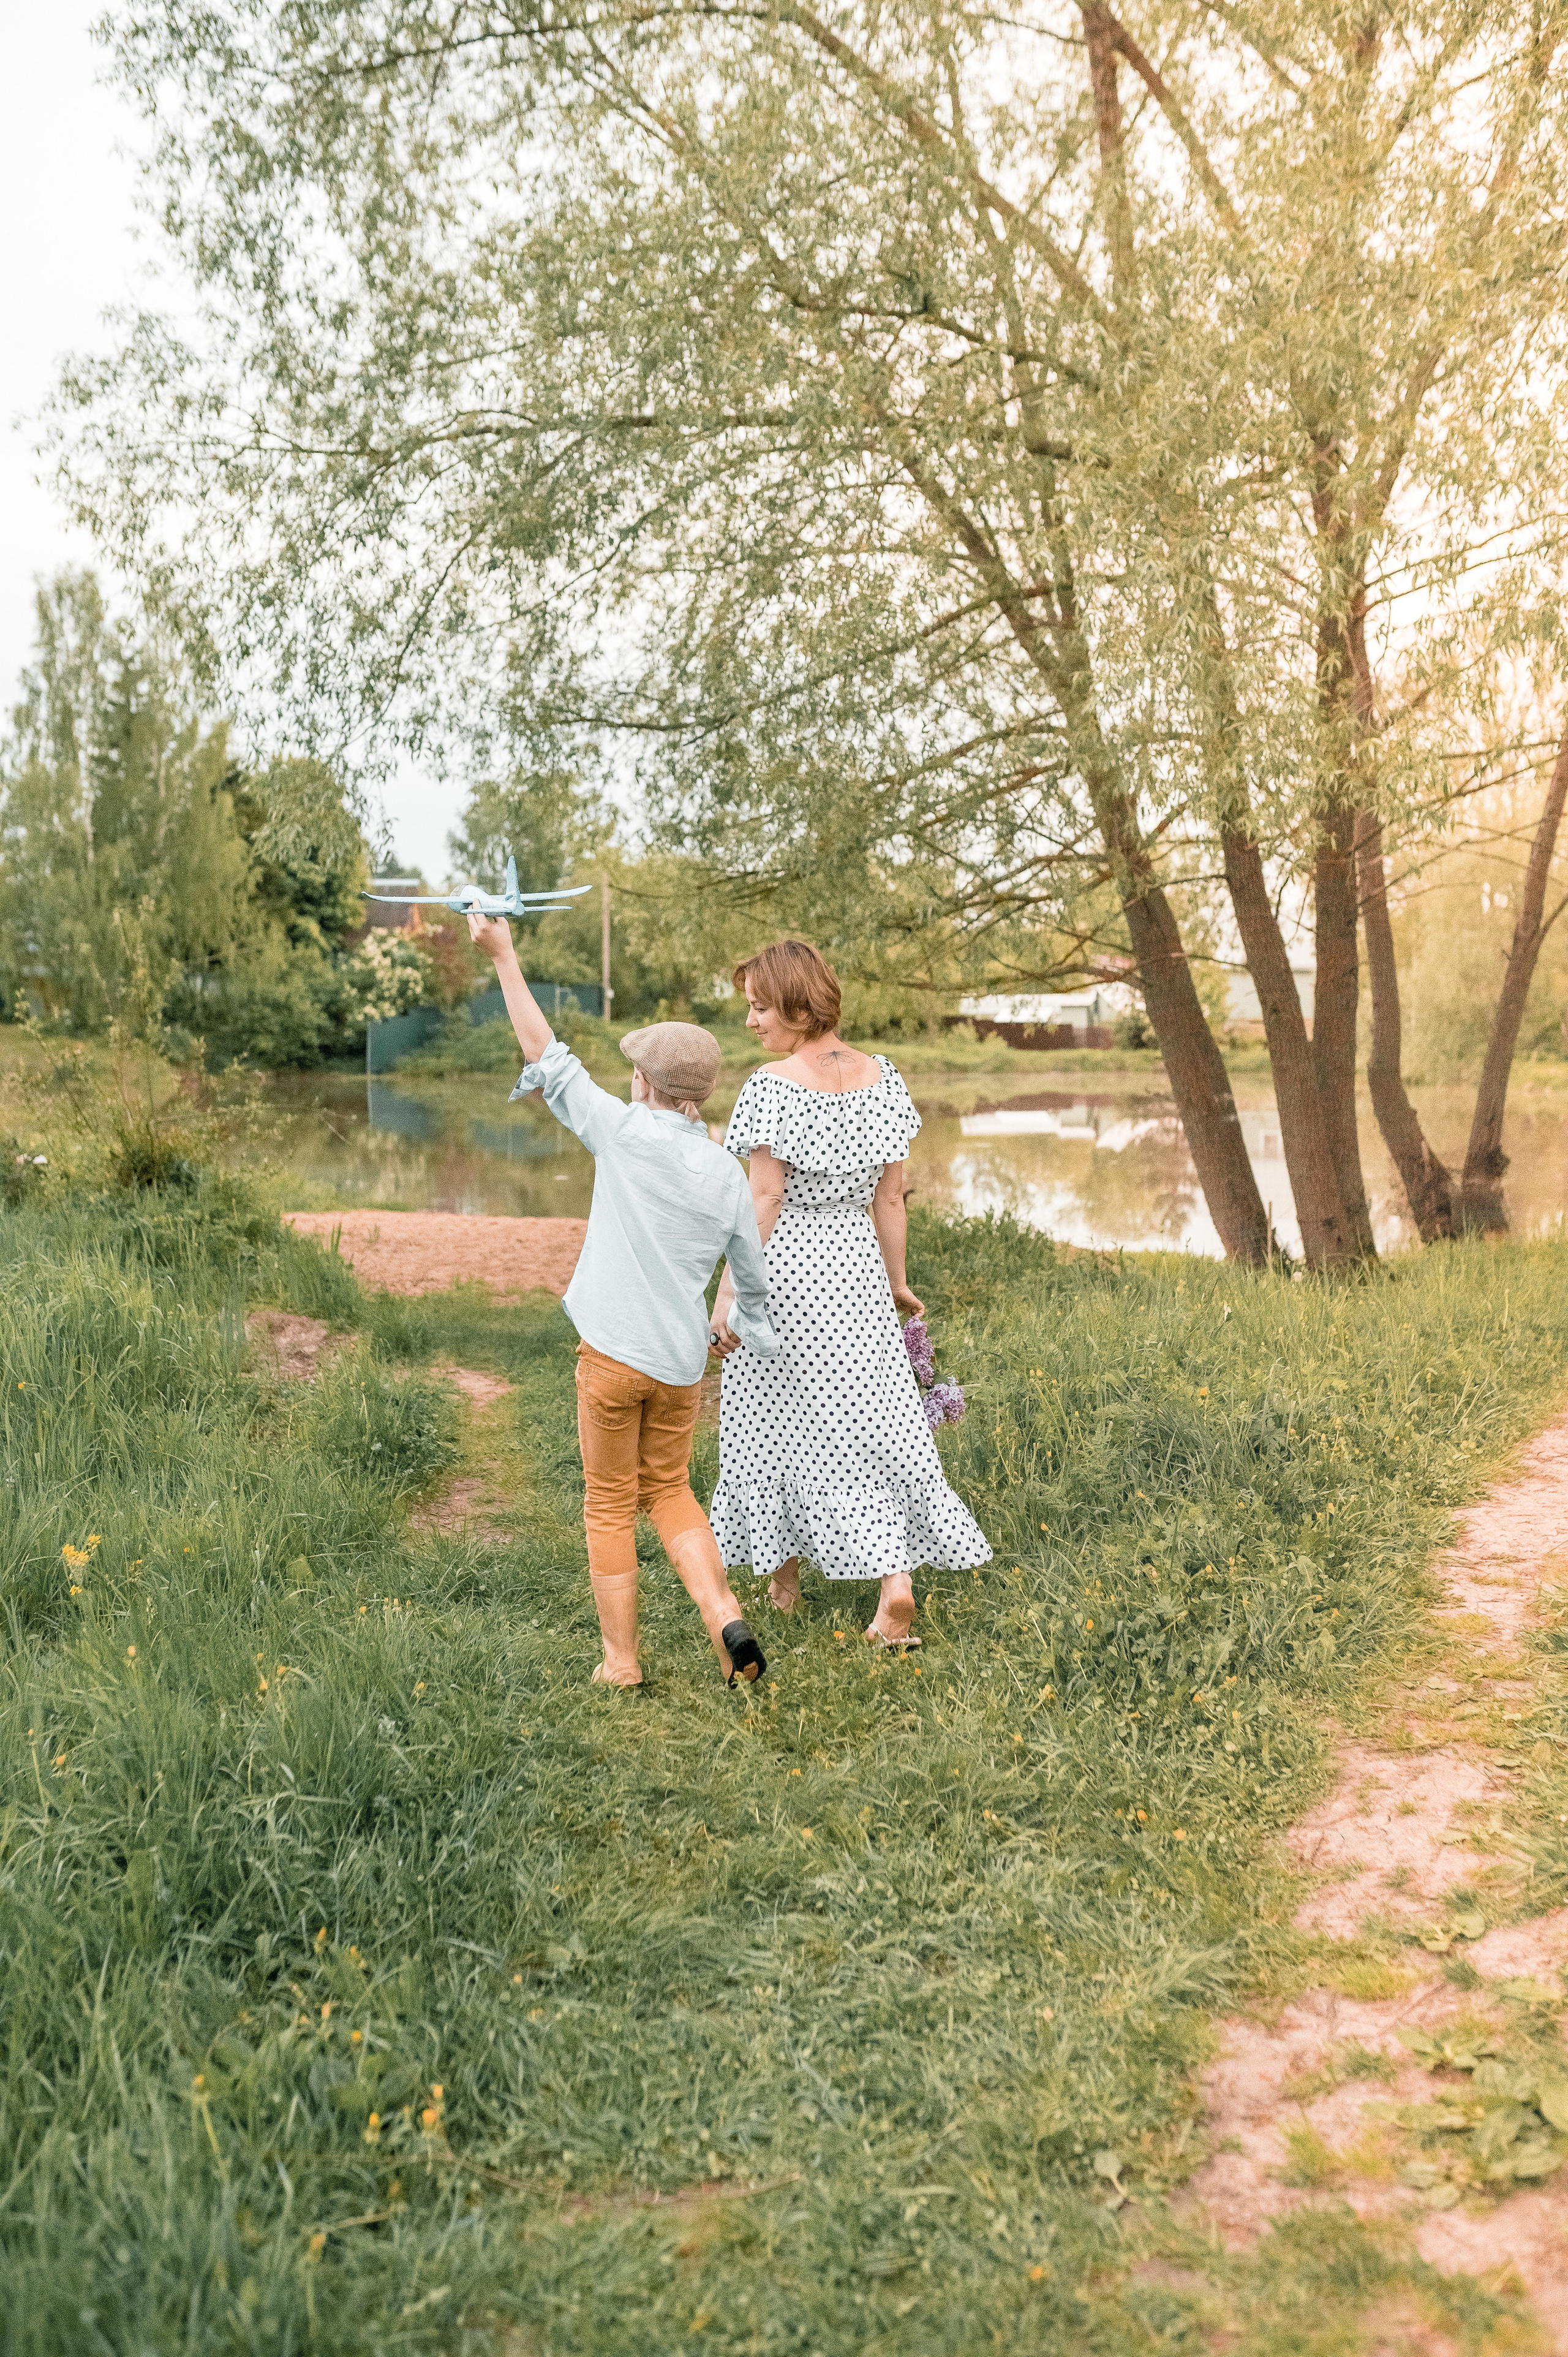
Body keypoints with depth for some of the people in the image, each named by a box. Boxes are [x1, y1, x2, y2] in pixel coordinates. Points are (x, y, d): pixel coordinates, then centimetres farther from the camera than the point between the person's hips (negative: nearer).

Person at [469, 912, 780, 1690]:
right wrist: (746, 1325, 36)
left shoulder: (625, 1135, -10)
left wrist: (504, 958, 5)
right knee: (667, 1489, 22)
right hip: (682, 1361, 4)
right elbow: (753, 1273, 14)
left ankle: (621, 1661, 17)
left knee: (611, 1505, 10)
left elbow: (546, 1058, -3)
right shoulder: (726, 1175, 2)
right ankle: (725, 1619, 6)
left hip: (614, 1353, -4)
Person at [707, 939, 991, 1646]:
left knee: (773, 1415, 13)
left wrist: (729, 1293, -12)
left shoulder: (772, 1087, -14)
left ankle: (782, 1572, 26)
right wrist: (897, 1280, 15)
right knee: (873, 1416, 8)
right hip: (857, 1265, 4)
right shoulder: (881, 1077, 3)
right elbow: (890, 1194, 6)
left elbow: (765, 1198, -16)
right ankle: (896, 1579, -4)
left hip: (783, 1268, -4)